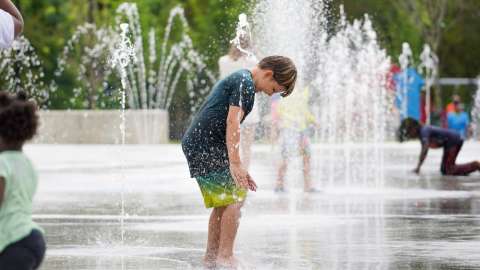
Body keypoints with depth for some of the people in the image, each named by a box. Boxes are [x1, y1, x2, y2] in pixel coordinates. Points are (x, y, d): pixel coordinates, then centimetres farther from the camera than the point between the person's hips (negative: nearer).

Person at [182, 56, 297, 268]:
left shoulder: (236, 79, 23)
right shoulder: (245, 83, -10)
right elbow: (232, 123, -19)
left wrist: (238, 168, 25)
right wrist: (235, 164, -23)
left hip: (194, 145, 10)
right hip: (207, 146, -10)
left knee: (223, 203, 13)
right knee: (235, 197, -10)